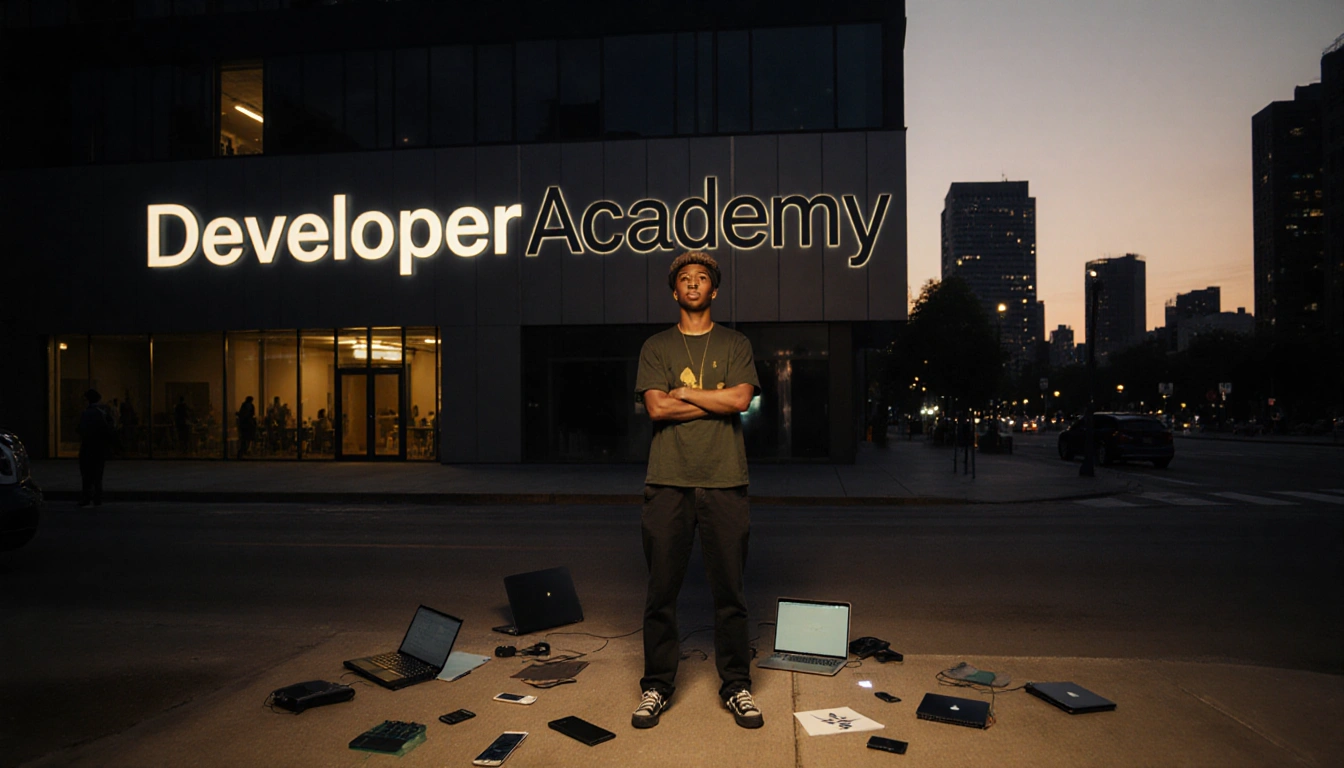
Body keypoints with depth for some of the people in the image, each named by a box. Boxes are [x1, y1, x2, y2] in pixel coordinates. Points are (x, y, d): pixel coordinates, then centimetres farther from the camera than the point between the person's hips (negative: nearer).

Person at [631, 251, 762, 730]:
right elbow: (656, 407, -4)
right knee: (661, 589, 4)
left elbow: (741, 399, -6)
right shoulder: (656, 347, 11)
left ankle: (736, 686, 19)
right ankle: (657, 686, 18)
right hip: (667, 483, 0)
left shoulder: (735, 345, 12)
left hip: (724, 482, 0)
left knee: (729, 588, 4)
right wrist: (718, 400, -4)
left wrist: (682, 391, -4)